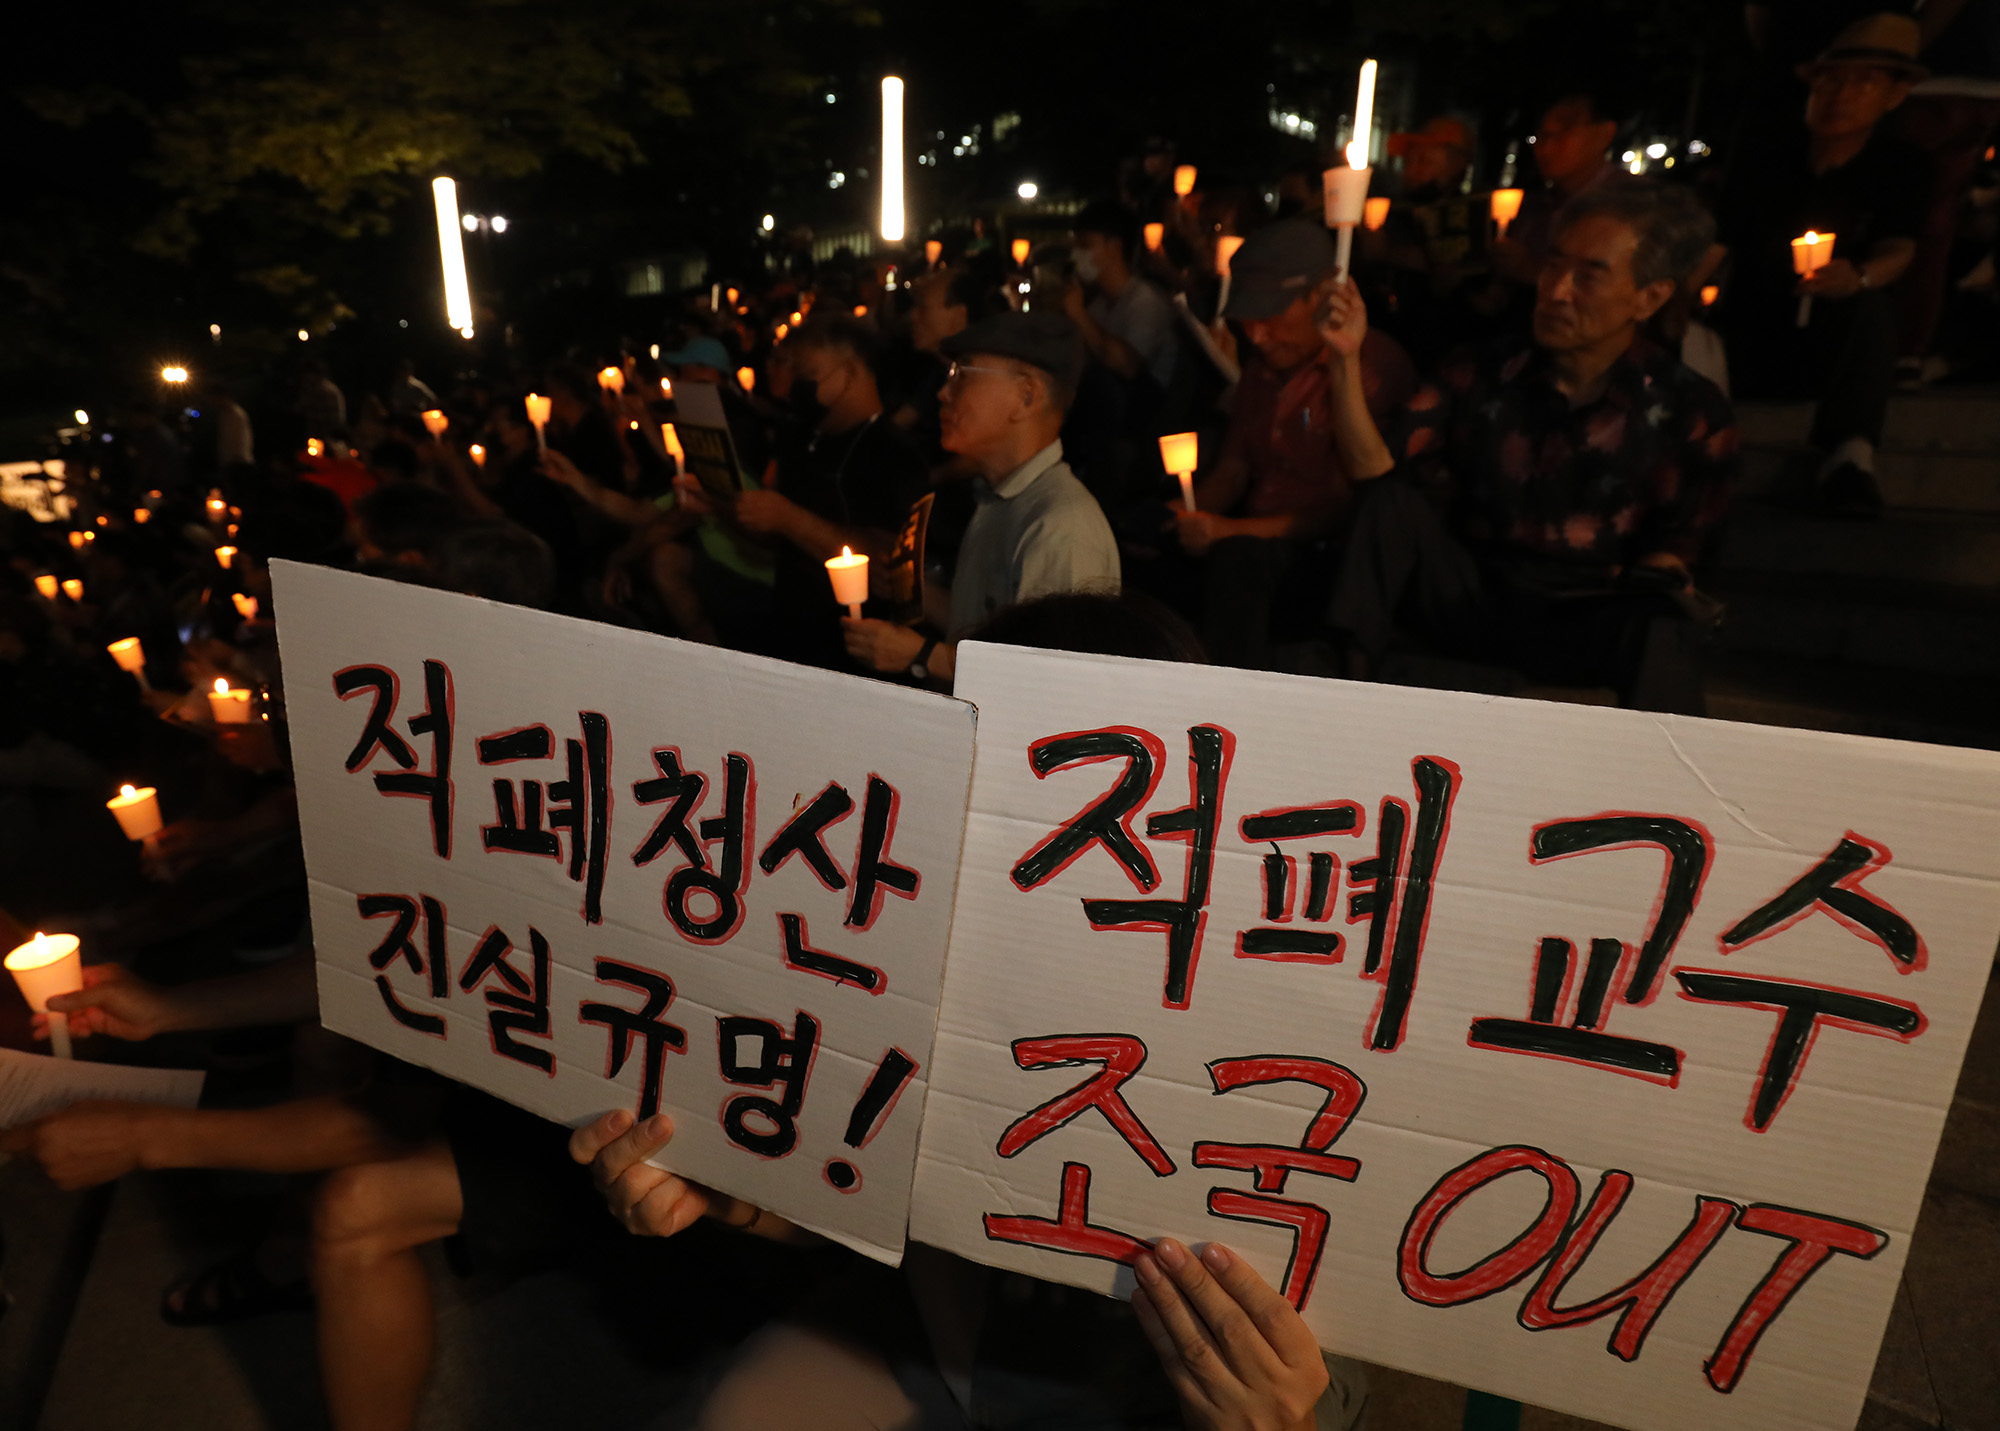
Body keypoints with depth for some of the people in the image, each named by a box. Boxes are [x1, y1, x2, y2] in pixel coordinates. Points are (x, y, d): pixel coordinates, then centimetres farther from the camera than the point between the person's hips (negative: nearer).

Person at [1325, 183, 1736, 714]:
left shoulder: (1687, 411, -3)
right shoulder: (1482, 377, -1)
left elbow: (1677, 542, 6)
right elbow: (1378, 473, -13)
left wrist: (1653, 583, -16)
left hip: (1589, 622, -2)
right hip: (1471, 600, 2)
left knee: (1661, 627, -35)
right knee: (1393, 501, -21)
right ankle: (1342, 675, -26)